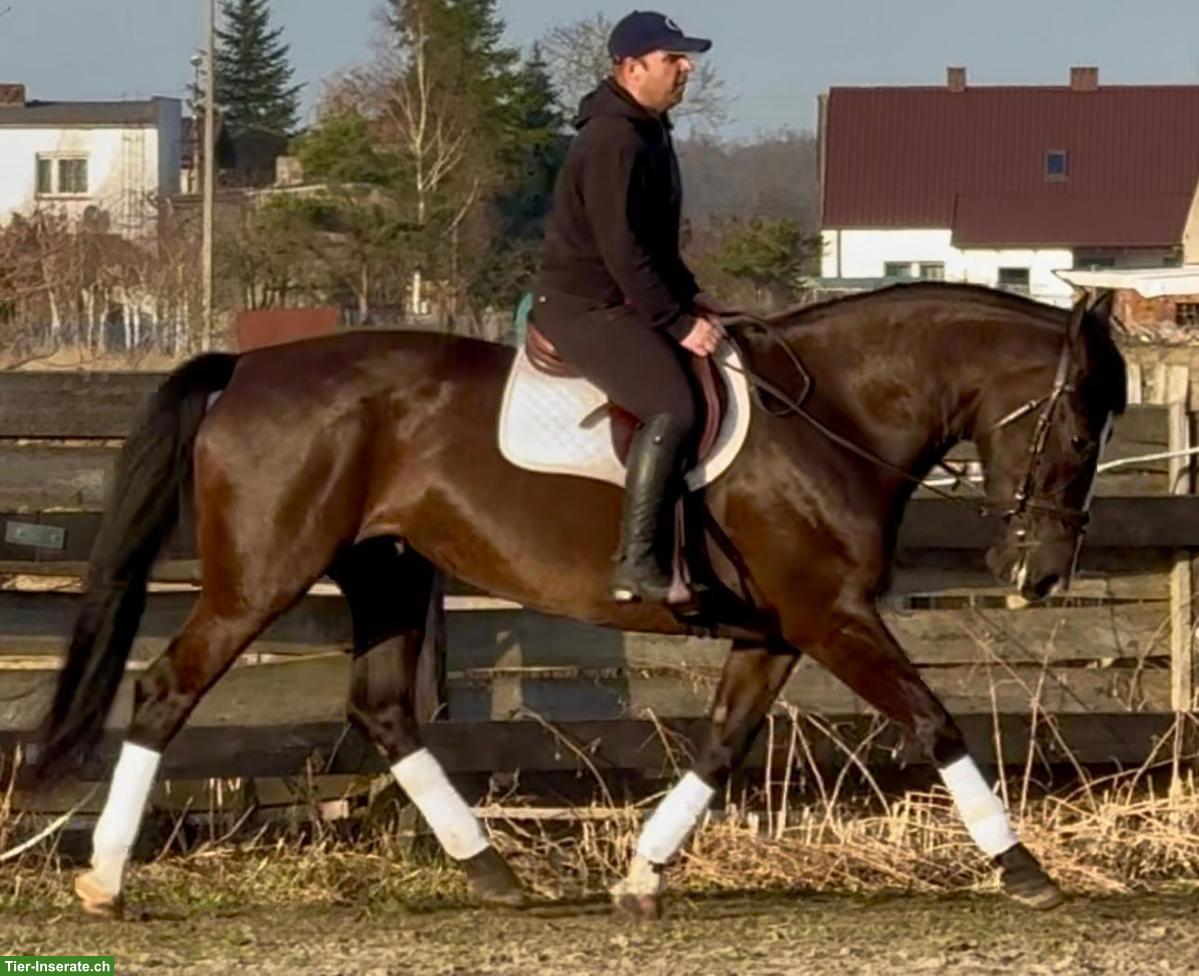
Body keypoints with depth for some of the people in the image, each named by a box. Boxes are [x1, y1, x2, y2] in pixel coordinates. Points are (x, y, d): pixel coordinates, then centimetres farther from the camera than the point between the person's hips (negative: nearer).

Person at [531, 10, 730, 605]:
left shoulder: (649, 132, 13)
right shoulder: (612, 141, -20)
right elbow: (622, 250, -24)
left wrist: (689, 298, 11)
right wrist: (678, 323, -22)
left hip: (620, 303, 11)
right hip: (583, 305, -11)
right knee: (673, 407, -26)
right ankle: (636, 564, -27)